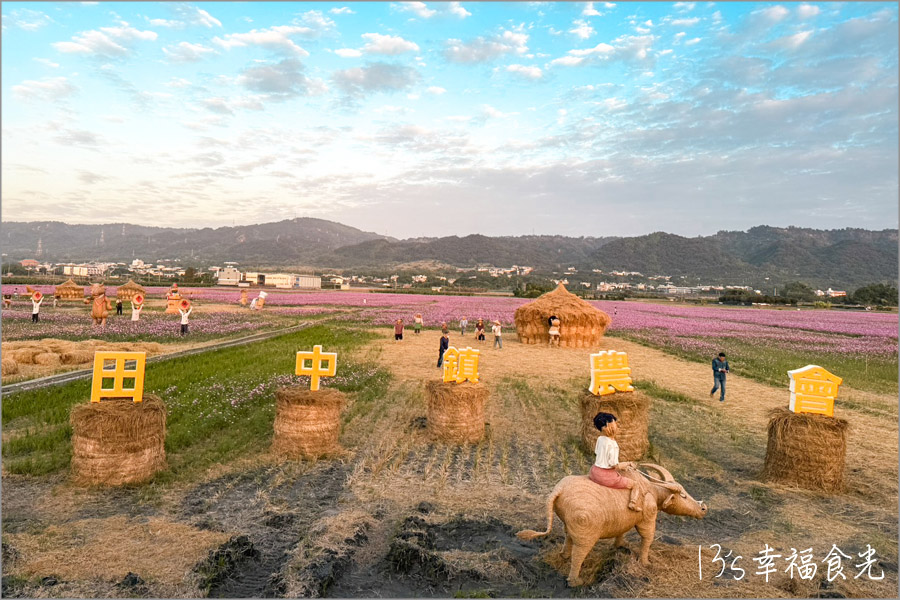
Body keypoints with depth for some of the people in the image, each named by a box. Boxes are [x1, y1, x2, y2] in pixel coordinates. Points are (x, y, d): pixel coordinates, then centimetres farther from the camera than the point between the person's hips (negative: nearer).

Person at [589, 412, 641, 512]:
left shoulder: (599, 439, -1)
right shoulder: (613, 444, -21)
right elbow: (614, 465, -16)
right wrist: (627, 464, -4)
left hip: (595, 471, 7)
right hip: (607, 476, -7)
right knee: (634, 485, 6)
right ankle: (633, 502, -13)